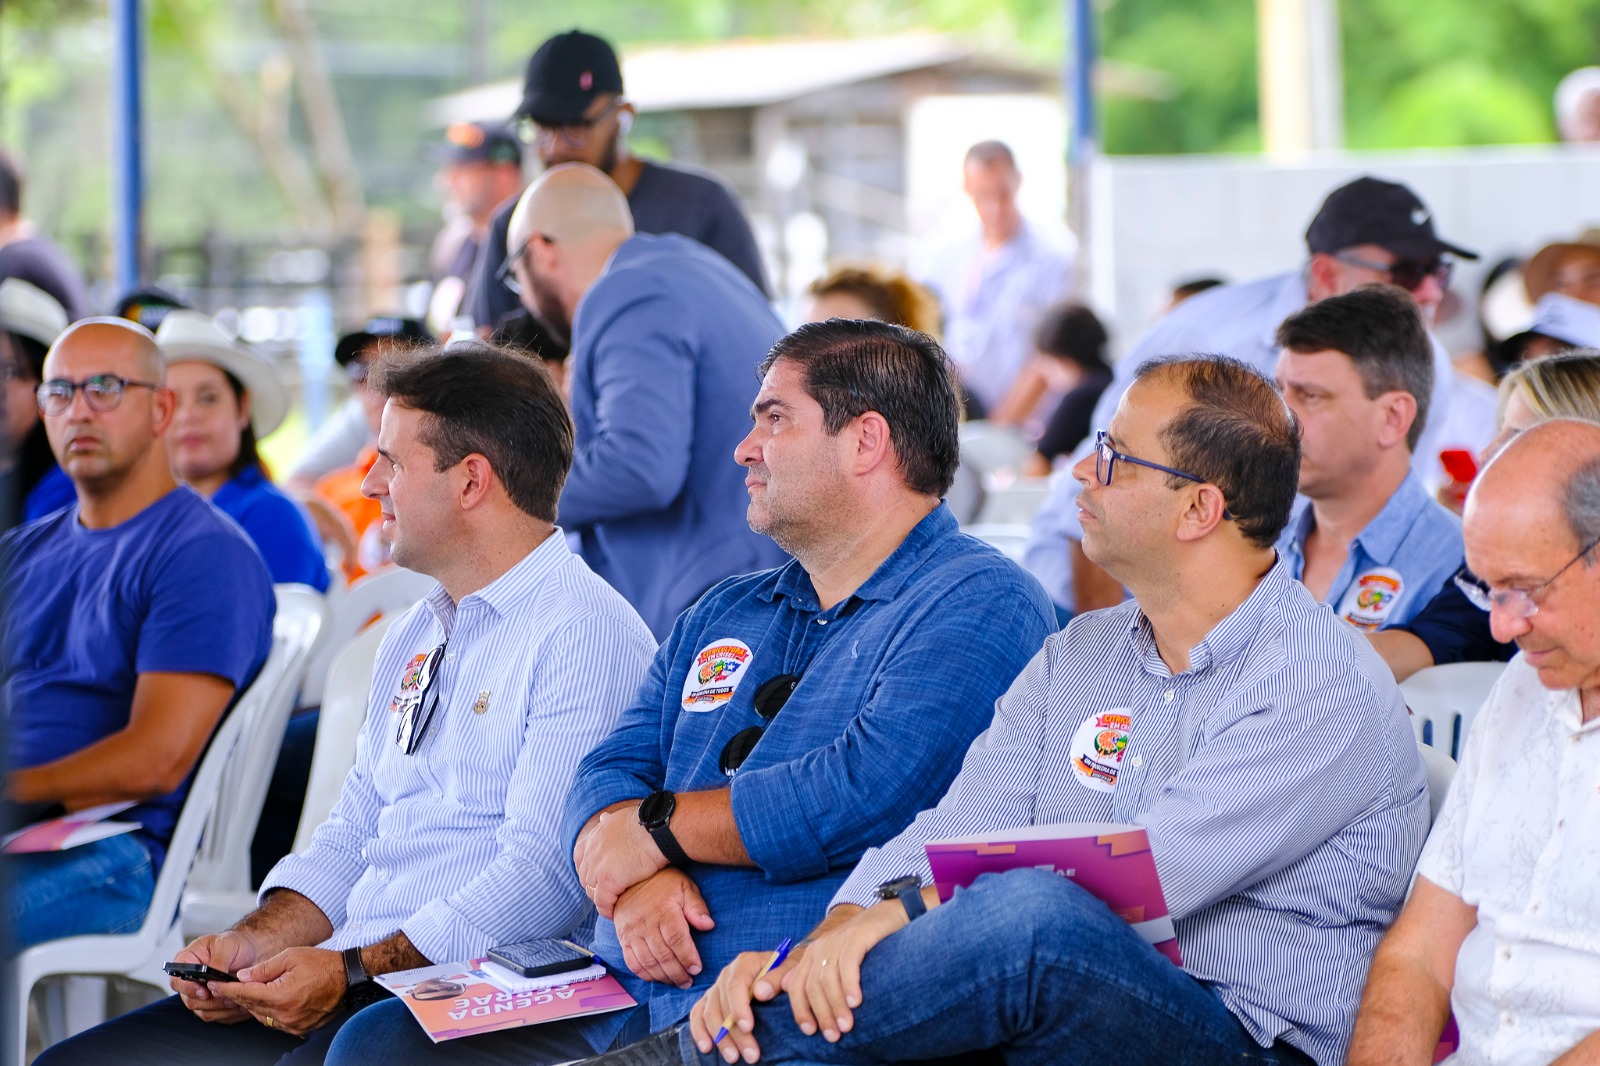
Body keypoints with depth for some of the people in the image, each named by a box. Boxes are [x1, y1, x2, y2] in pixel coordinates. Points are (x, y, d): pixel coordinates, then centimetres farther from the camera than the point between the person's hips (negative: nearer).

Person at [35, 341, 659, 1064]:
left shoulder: (587, 633, -8)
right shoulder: (412, 640, 24)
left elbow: (543, 870, -17)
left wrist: (352, 971, -22)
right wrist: (257, 941, 4)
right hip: (348, 984, 8)